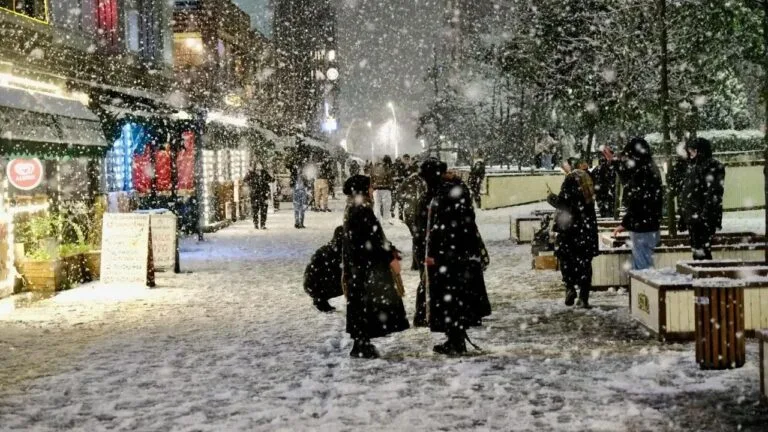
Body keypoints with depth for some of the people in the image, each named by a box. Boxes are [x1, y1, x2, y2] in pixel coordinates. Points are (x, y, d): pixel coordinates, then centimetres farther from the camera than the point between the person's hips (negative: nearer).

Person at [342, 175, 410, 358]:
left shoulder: (356, 210, 14)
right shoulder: (360, 211, -18)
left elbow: (375, 237, 19)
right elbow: (372, 240, -20)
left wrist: (391, 251, 13)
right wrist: (390, 258, -14)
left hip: (361, 266, 10)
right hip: (366, 268, -10)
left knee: (363, 305, 14)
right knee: (366, 305, -5)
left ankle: (362, 344, 20)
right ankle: (362, 346, 0)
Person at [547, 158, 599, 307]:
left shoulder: (571, 179, -9)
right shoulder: (587, 178, 9)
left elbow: (563, 202, -14)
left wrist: (551, 198, 6)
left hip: (571, 224, -5)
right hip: (588, 226, 5)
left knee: (564, 256, 10)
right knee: (584, 261, 7)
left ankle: (570, 287, -5)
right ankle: (584, 297, 6)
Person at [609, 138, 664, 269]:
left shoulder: (642, 172, -17)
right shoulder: (649, 169, 13)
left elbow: (636, 204, -22)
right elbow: (628, 182, 32)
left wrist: (625, 224, -12)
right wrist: (613, 161, 37)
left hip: (642, 230, -10)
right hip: (649, 228, 10)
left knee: (642, 269, -5)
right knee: (637, 268, 16)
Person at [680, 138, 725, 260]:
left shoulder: (712, 166, -10)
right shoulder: (694, 167, 19)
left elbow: (713, 193, -18)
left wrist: (706, 215, -25)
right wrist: (684, 215, 20)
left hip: (703, 219, -10)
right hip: (693, 217, 10)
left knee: (702, 251, -12)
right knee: (696, 249, 14)